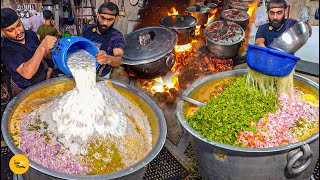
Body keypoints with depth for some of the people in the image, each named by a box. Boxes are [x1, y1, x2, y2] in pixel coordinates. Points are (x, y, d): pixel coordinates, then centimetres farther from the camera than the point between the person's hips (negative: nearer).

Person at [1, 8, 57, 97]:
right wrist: (42, 46, -48)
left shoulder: (31, 34, -10)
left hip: (42, 80, 5)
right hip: (24, 90, -5)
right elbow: (27, 73, -40)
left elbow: (44, 54, 3)